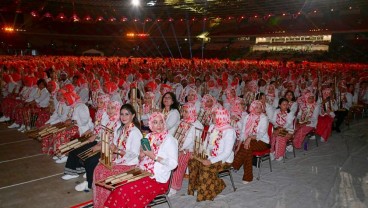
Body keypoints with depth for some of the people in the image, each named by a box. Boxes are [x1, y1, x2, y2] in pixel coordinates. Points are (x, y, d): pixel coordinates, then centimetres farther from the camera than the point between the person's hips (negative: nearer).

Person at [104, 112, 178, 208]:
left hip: (158, 179, -5)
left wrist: (154, 157, -18)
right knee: (120, 185, -17)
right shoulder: (149, 136, 10)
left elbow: (173, 164, -14)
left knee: (127, 190, -21)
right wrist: (141, 155, -7)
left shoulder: (169, 140, -7)